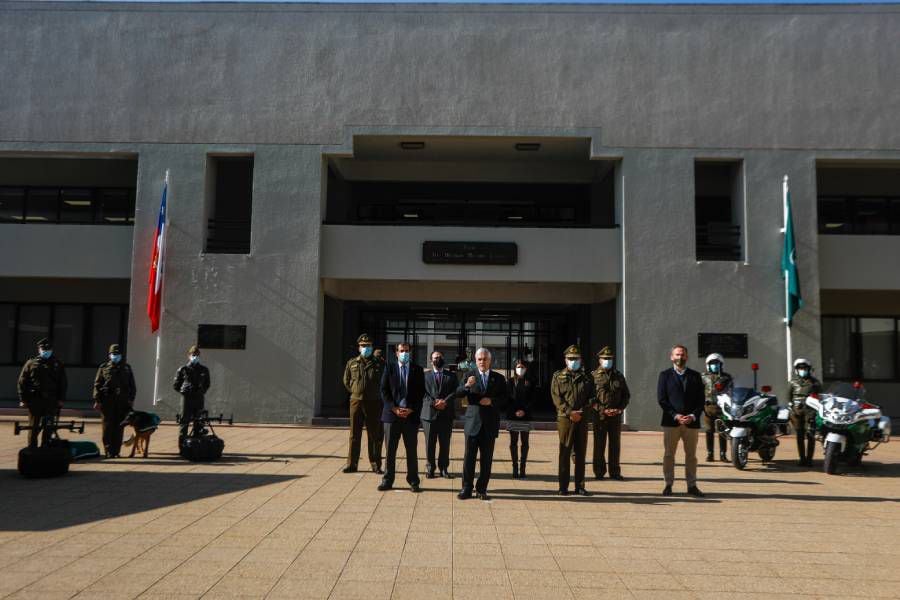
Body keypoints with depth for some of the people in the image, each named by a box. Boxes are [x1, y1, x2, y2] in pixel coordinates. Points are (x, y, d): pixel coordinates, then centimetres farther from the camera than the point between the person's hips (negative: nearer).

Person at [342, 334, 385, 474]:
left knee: (375, 435, 3)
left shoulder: (379, 364, 3)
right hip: (356, 402, 1)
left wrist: (377, 395, 4)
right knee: (354, 435, 5)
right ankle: (352, 464, 12)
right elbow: (346, 382, 17)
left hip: (374, 403, -1)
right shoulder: (352, 363, 9)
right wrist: (356, 392, 10)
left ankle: (375, 465, 10)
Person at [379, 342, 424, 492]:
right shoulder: (389, 369, 6)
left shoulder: (417, 370, 6)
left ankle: (413, 481, 12)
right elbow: (384, 391, 1)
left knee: (412, 450, 4)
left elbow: (421, 392, 2)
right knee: (390, 450, 4)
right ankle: (387, 480, 12)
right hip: (392, 414, 0)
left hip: (411, 415, 0)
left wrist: (411, 409, -10)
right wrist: (394, 409, -10)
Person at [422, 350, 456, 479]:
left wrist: (445, 401, -15)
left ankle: (444, 468, 13)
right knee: (430, 443, 2)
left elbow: (455, 391, 2)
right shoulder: (425, 375, 11)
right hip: (429, 413, -1)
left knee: (445, 443, 4)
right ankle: (430, 468, 10)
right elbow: (422, 392, 0)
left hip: (446, 414, 1)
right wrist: (434, 402, -14)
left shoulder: (451, 376, 13)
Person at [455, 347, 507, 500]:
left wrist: (492, 401, -12)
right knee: (469, 457, -2)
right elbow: (458, 394, -3)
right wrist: (466, 385, -22)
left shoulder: (499, 378, 7)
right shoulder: (468, 375, 4)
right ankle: (467, 489, 5)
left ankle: (481, 489, 13)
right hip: (473, 422, -1)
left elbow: (504, 398, 5)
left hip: (490, 424, 1)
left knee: (487, 459, 5)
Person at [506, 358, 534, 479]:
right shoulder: (511, 381, 6)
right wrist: (515, 411, -10)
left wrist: (524, 410, -11)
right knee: (513, 442, 1)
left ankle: (522, 468, 6)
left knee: (525, 442, 2)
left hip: (525, 416, 0)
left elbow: (532, 399, 2)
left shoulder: (529, 382, 7)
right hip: (512, 415, 0)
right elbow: (508, 397, 0)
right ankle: (515, 468, 6)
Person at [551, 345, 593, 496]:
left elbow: (591, 398, 6)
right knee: (565, 453, -1)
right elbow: (556, 397, -3)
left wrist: (581, 413, -9)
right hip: (564, 418, -2)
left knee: (581, 453, 6)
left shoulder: (586, 377, 12)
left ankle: (580, 486, 13)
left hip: (582, 419, 2)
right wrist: (570, 412, -13)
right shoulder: (558, 377, 6)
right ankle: (563, 487, 4)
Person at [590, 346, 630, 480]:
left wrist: (620, 408, -1)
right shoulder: (593, 376, 0)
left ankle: (615, 472, 16)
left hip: (616, 416, 3)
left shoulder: (619, 376, 12)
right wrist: (602, 409, -12)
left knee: (615, 444, 7)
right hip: (599, 416, -3)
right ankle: (599, 472, 10)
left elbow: (626, 395, 15)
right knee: (599, 445, 2)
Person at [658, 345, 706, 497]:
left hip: (692, 422, 2)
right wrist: (675, 415, -12)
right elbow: (661, 399, -3)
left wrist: (693, 415, -9)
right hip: (671, 421, -2)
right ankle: (668, 484, 9)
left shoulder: (695, 376, 11)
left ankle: (692, 486, 14)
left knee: (691, 455, 7)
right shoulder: (665, 375, 4)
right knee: (669, 455, 2)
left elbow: (701, 399, 7)